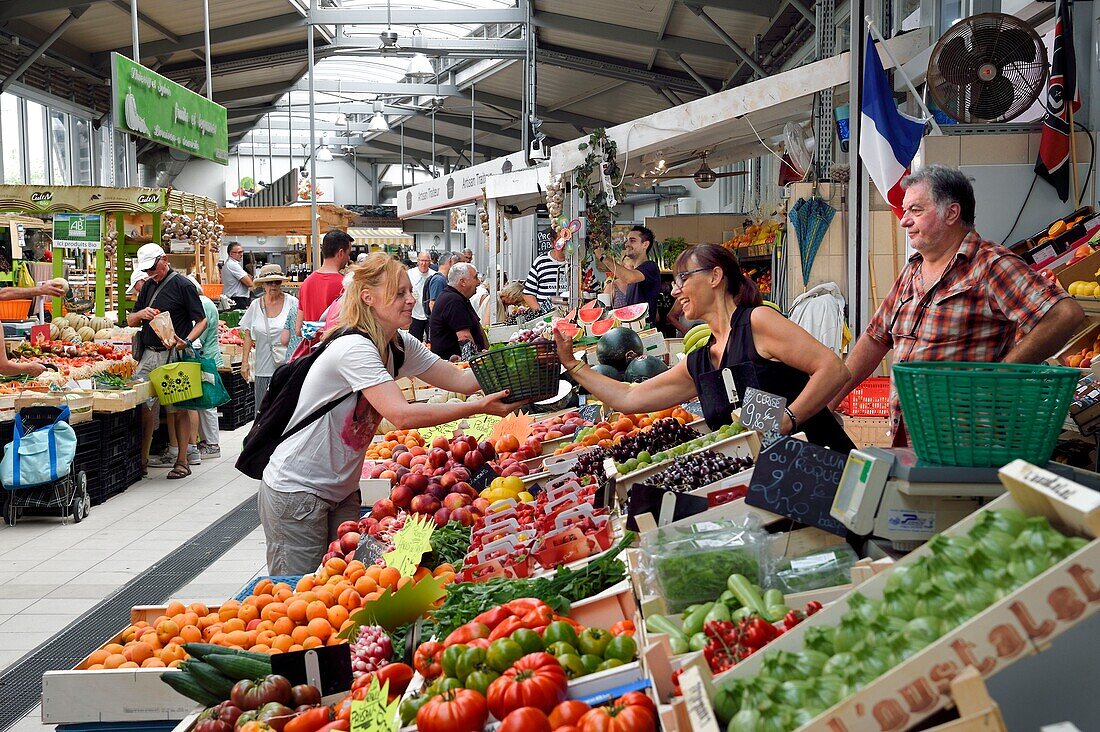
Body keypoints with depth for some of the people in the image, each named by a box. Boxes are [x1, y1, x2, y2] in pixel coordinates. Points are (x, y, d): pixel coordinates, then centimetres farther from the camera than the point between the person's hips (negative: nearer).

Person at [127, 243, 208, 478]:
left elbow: (201, 321, -5)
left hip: (174, 355, -6)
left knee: (179, 409, 0)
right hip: (149, 355, 6)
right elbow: (130, 321, 20)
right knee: (145, 406, 3)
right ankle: (142, 460, 10)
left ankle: (181, 461, 6)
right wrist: (142, 314, -3)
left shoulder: (182, 285, -4)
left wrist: (187, 341, -22)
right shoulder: (148, 286, 16)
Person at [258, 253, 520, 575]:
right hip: (297, 491, -8)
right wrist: (479, 407, -33)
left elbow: (459, 379, 2)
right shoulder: (354, 348, -25)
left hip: (341, 491, 8)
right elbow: (402, 415, -32)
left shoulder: (400, 344, 2)